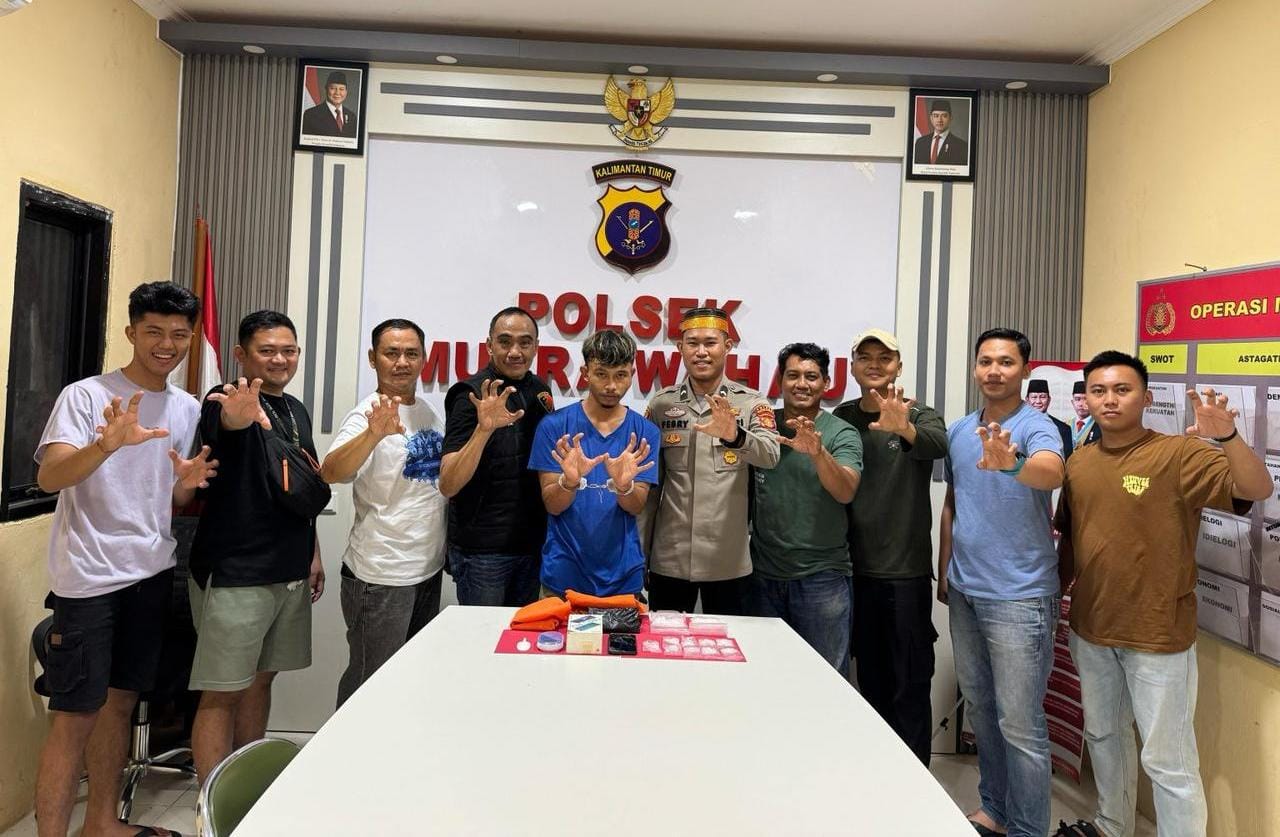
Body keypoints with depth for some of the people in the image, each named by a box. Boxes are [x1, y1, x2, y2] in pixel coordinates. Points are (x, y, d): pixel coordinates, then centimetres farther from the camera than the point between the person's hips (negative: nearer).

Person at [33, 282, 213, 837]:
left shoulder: (188, 409, 9)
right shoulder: (86, 395, -7)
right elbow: (49, 477, -20)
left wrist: (188, 483, -10)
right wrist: (107, 444, -39)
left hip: (153, 573, 6)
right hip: (89, 577, -5)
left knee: (120, 701, 15)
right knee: (74, 716, -2)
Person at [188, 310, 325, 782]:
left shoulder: (297, 411, 12)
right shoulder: (231, 401, -11)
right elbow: (225, 422, -37)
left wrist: (313, 553, 17)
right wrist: (238, 414, -60)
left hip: (290, 572, 8)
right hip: (234, 574, -8)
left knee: (261, 678, 17)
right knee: (223, 691, -1)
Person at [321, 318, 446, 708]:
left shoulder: (428, 412, 7)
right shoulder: (368, 416, -16)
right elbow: (330, 473, -35)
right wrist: (375, 434, -51)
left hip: (429, 569, 8)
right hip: (381, 576, -8)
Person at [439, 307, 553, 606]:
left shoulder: (539, 390, 4)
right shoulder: (472, 396, -14)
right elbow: (448, 486, -23)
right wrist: (483, 428, -35)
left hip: (532, 544, 6)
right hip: (482, 550, -6)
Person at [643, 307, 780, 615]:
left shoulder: (752, 402, 0)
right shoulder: (661, 403, 4)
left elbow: (770, 456, -17)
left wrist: (734, 435, -38)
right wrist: (640, 553, 6)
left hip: (728, 561, -1)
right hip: (668, 558, 1)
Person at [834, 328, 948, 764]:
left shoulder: (919, 415, -4)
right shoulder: (842, 417, 6)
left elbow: (938, 445, -29)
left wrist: (904, 429, -48)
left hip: (906, 571, -3)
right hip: (856, 569, 4)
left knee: (910, 686, 4)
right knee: (870, 679, 16)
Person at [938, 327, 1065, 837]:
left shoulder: (1036, 427, -13)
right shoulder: (958, 432, 7)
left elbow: (1051, 473, -36)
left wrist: (1011, 465, -57)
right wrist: (944, 574, 16)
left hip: (1019, 596, -7)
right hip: (964, 591, 7)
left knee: (1020, 724, 1)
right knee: (979, 709, 19)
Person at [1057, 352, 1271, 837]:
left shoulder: (1179, 455, -13)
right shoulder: (1079, 463, 4)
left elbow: (1258, 490, -27)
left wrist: (1226, 435, -42)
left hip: (1157, 634, -6)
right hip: (1090, 629, 6)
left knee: (1167, 760, 2)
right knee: (1103, 736, 23)